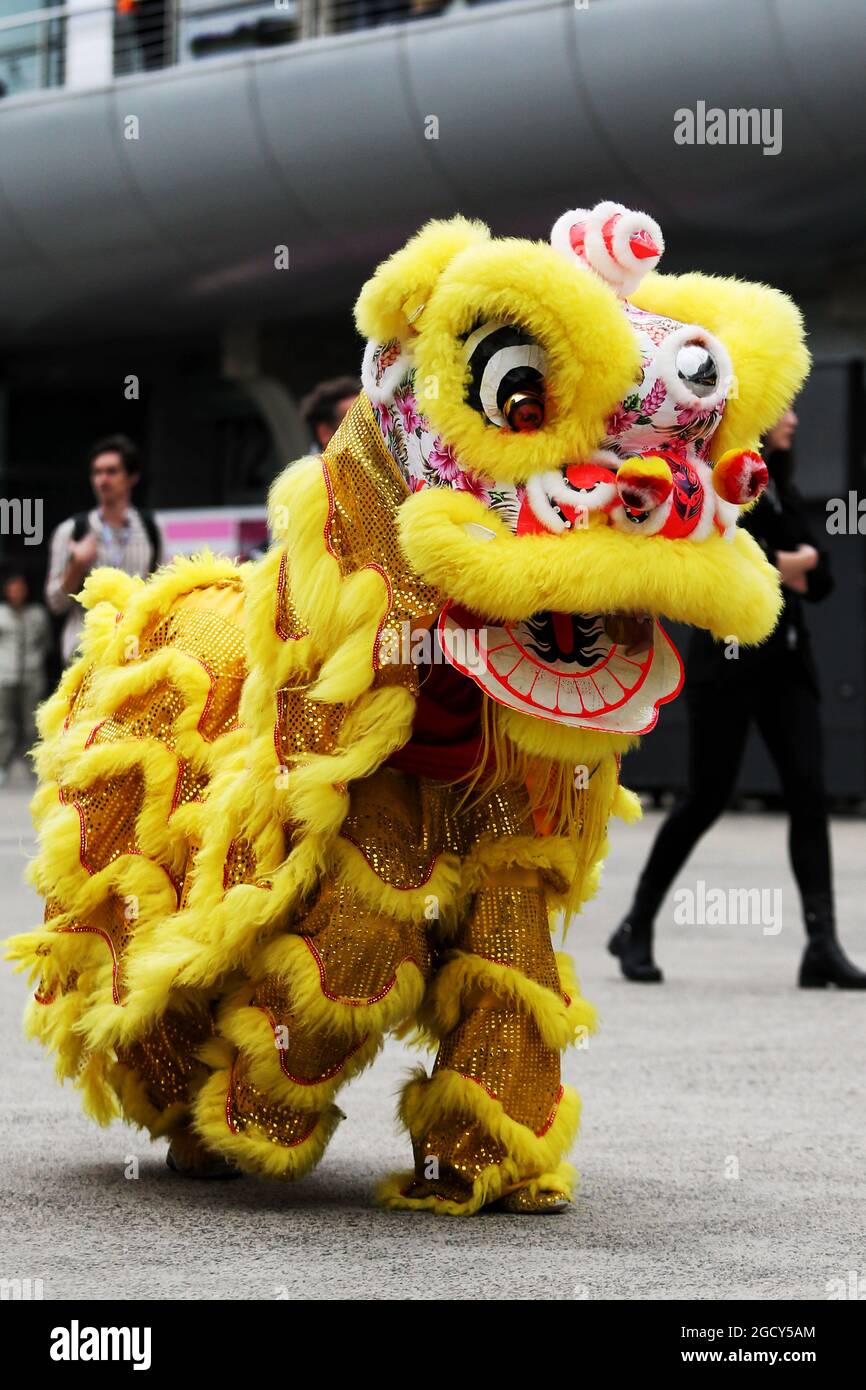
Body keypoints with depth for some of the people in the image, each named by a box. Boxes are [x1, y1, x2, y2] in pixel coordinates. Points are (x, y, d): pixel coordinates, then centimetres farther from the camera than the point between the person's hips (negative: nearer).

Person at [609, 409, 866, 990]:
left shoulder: (784, 493, 17)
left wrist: (795, 570, -9)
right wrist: (779, 564, -10)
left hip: (787, 661, 6)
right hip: (728, 659, -6)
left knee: (809, 793, -7)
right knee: (708, 797, -2)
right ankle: (636, 928, 15)